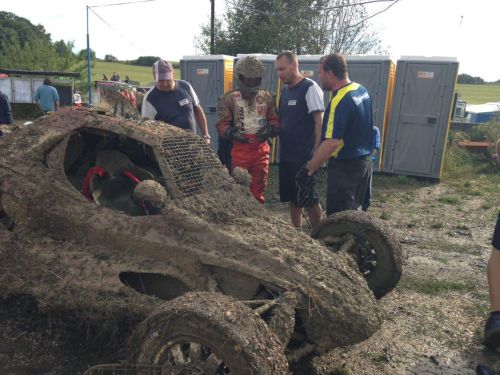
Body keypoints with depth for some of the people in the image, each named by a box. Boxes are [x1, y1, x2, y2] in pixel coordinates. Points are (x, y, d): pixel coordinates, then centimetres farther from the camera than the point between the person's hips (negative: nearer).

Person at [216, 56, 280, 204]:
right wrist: (231, 133, -23)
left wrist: (270, 129, -9)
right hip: (239, 149, -3)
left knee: (259, 189, 12)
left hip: (261, 149, 3)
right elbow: (221, 123, -2)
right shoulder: (230, 98, 1)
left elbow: (275, 119, 13)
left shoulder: (266, 97, 11)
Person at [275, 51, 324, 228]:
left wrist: (316, 152, -18)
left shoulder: (310, 88, -10)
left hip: (304, 157, -7)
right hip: (286, 155, 8)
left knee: (310, 200, 1)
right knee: (292, 198, 14)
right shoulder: (284, 89, 12)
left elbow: (319, 122, -14)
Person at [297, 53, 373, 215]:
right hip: (364, 162, 9)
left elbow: (332, 142, -29)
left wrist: (309, 170, -24)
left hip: (345, 166, -9)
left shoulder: (340, 101, -23)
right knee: (354, 212, 20)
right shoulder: (362, 90, 6)